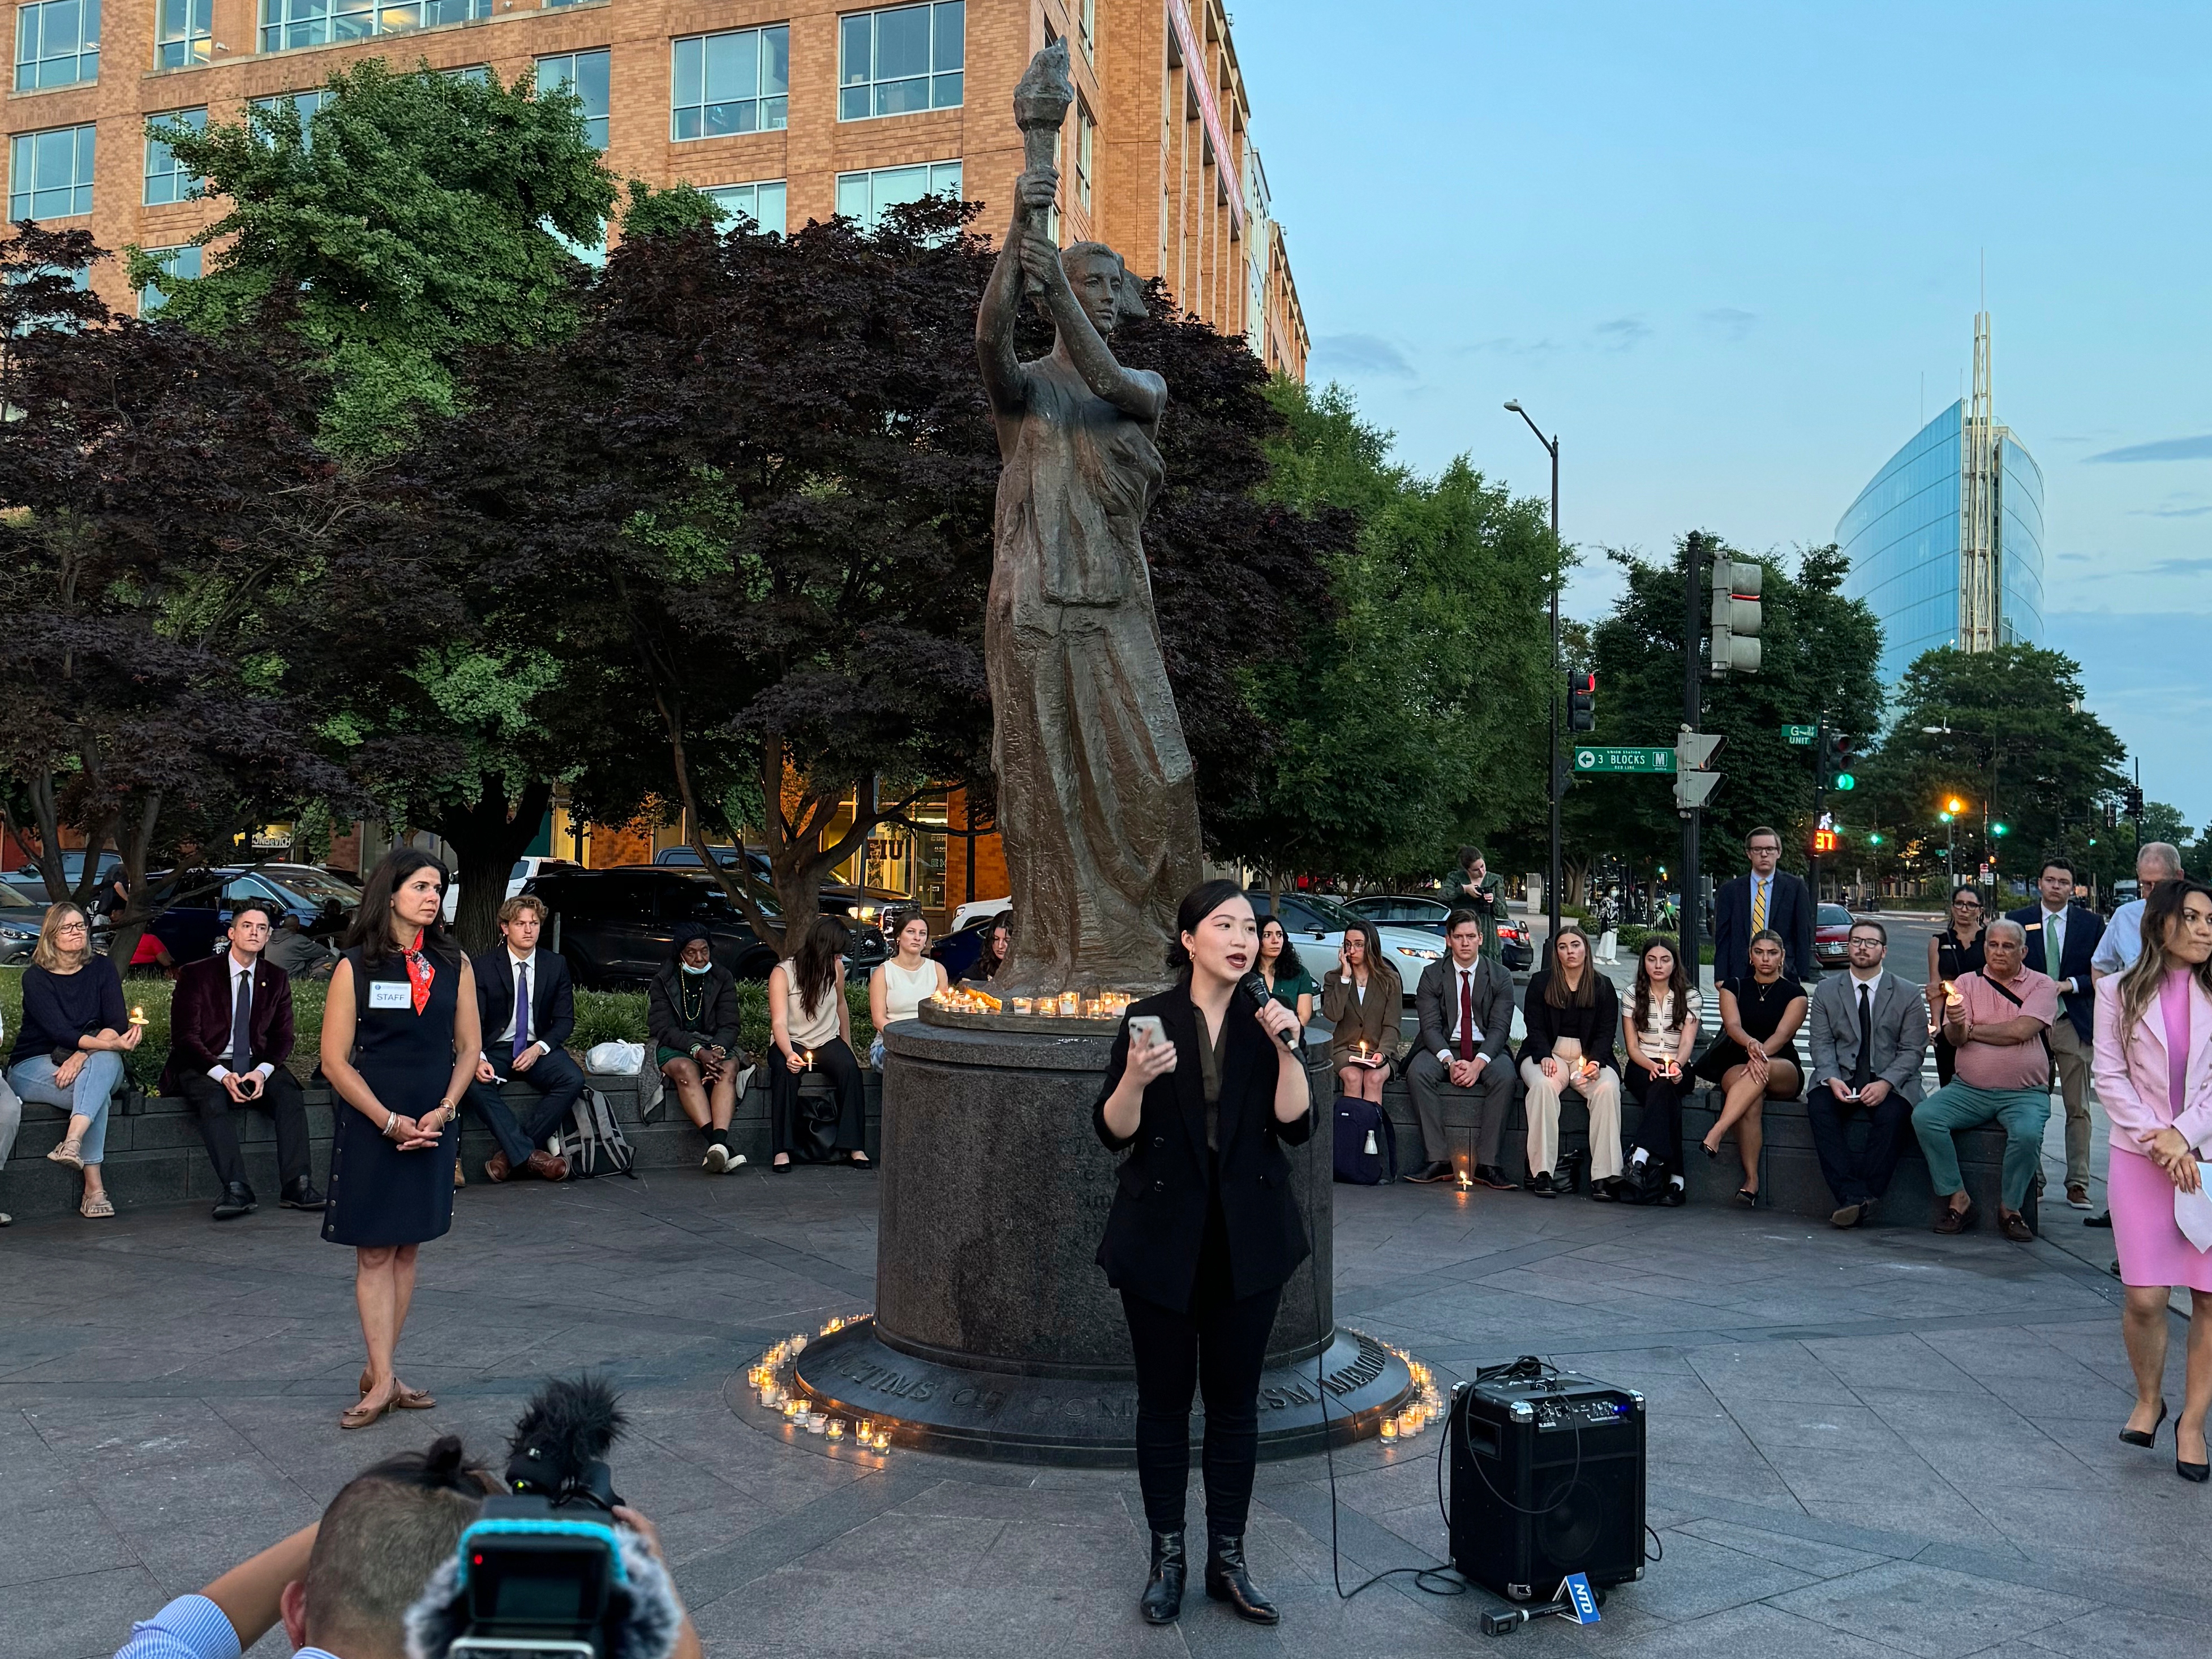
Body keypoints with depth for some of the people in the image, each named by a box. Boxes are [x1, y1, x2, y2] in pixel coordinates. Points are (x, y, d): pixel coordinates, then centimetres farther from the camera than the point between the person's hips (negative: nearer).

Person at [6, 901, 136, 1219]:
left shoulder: (102, 969, 3)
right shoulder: (36, 978, -5)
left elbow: (118, 1023, -7)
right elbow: (59, 1031, -19)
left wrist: (83, 1054, -26)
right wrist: (112, 1044, -34)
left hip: (97, 1062, 2)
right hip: (34, 1067, -2)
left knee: (105, 1063, -35)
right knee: (97, 1093, -32)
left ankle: (72, 1143, -51)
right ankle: (93, 1189, -36)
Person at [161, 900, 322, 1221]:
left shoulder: (276, 981, 10)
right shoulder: (197, 974, 0)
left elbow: (282, 1038, 7)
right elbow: (185, 1036, -7)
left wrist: (262, 1072, -16)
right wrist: (222, 1075, -22)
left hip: (256, 1065, 3)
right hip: (204, 1067, -3)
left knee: (290, 1093, -26)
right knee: (214, 1100, -35)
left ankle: (296, 1185, -31)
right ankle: (236, 1191, -40)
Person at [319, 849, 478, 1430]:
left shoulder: (454, 964, 5)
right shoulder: (356, 967, -4)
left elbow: (470, 1047, 8)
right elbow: (335, 1060, -6)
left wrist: (442, 1111, -7)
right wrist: (390, 1122, -12)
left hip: (433, 1127, 3)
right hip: (370, 1127, -3)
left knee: (406, 1249, 9)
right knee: (374, 1253, -1)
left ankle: (380, 1371, 17)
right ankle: (383, 1381, 2)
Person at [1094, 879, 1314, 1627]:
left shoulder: (1265, 1022, 2)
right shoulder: (1147, 1018, -4)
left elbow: (1296, 1126, -6)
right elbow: (1113, 1132, -7)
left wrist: (1287, 1050, -17)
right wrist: (1136, 1076, -25)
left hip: (1247, 1238, 2)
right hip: (1162, 1235, -2)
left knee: (1235, 1400, 8)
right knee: (1164, 1397, 7)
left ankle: (1228, 1562, 20)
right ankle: (1166, 1558, 21)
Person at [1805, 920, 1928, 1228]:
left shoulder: (1907, 995, 6)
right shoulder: (1826, 991, 11)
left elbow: (1913, 1050, 0)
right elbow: (1822, 1043, 5)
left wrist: (1885, 1083, -17)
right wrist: (1832, 1079, -15)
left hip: (1891, 1082, -1)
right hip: (1841, 1078, 2)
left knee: (1892, 1114, -33)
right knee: (1819, 1104, -29)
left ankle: (1863, 1197, -27)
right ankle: (1853, 1195, -33)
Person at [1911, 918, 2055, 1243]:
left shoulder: (2041, 986, 3)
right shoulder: (1966, 983, 10)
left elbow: (2019, 1031, -13)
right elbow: (1955, 1039, -3)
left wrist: (1971, 1028, -1)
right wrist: (1957, 1025, -27)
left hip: (2024, 1093, -2)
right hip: (1969, 1090, 3)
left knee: (2028, 1133, -32)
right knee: (1924, 1116, -23)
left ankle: (2010, 1208, -9)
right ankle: (1957, 1199, -12)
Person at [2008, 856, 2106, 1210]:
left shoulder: (2091, 923, 6)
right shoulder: (2018, 921, 6)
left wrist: (2070, 985, -10)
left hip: (2074, 1024, 0)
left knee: (2078, 1108, 1)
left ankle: (2078, 1184, 6)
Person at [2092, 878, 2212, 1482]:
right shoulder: (2120, 991, 4)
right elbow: (2110, 1076, 0)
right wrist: (2155, 1139, -10)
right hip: (2140, 1158, -1)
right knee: (2145, 1298, -5)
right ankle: (2148, 1400, 21)